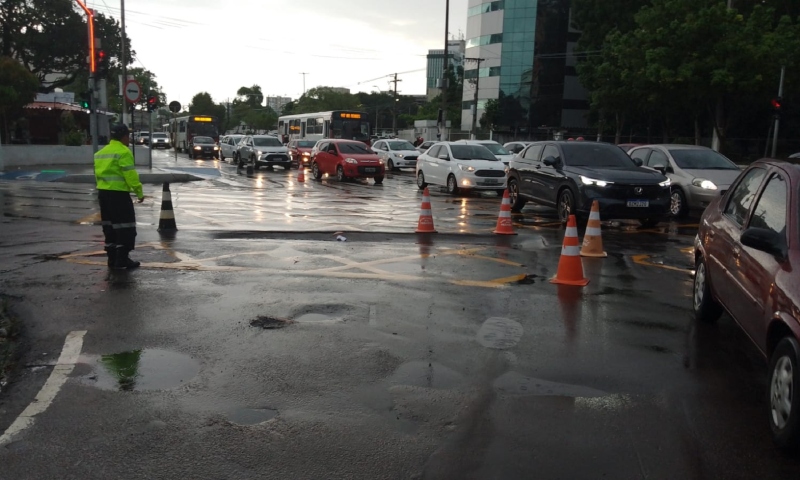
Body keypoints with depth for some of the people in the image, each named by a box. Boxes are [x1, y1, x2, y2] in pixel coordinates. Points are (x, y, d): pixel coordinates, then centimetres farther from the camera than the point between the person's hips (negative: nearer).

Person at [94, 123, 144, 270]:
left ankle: (112, 258, 18)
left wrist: (105, 186, 19)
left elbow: (98, 173, 17)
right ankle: (122, 260, -4)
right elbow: (130, 175, -18)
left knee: (110, 226, 15)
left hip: (103, 192, 9)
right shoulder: (123, 152, -13)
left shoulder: (101, 152, 16)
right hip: (118, 193, -9)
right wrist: (139, 192, -12)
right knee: (125, 227, -3)